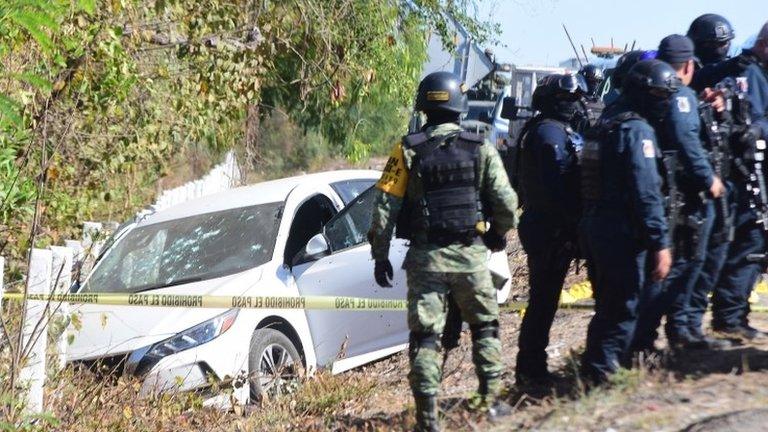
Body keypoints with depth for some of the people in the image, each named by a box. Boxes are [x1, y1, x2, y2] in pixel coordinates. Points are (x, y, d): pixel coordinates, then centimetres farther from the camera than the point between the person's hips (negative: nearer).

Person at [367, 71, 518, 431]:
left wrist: (380, 255, 4)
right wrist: (498, 235, 16)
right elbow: (506, 203, -4)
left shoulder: (408, 151, -3)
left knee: (425, 334, 4)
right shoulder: (481, 150, -3)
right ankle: (492, 400, 18)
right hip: (470, 254, 0)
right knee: (485, 327, 18)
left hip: (425, 257, 0)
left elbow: (385, 206, -6)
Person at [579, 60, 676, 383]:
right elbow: (647, 192, -21)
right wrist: (661, 243, -20)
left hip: (594, 226, 9)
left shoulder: (609, 125, 14)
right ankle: (601, 373, -5)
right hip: (622, 234, -9)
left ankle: (592, 371, 24)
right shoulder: (638, 130, -15)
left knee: (608, 306, 18)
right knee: (624, 309, -4)